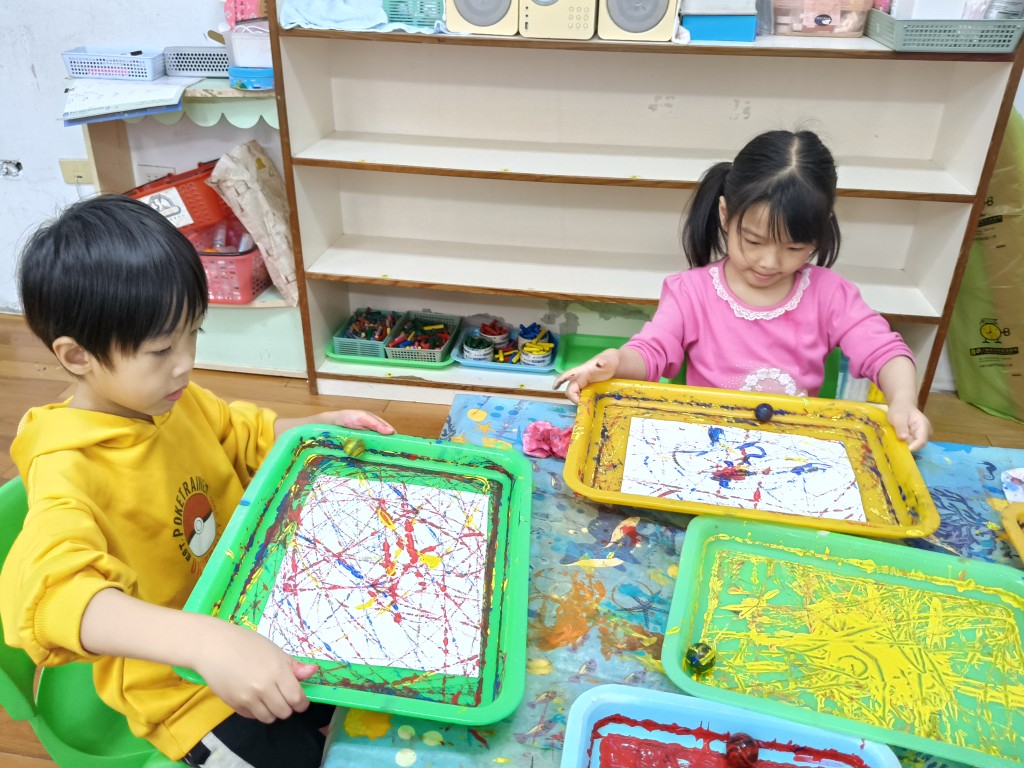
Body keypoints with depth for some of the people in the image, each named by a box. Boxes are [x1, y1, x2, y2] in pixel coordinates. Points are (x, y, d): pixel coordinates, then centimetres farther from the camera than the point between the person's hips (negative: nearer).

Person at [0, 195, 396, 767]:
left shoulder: (176, 400, -5)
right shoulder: (69, 468, -27)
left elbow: (250, 433, 14)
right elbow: (47, 592, -44)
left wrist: (323, 426, -3)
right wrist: (203, 641, -57)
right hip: (173, 679, -7)